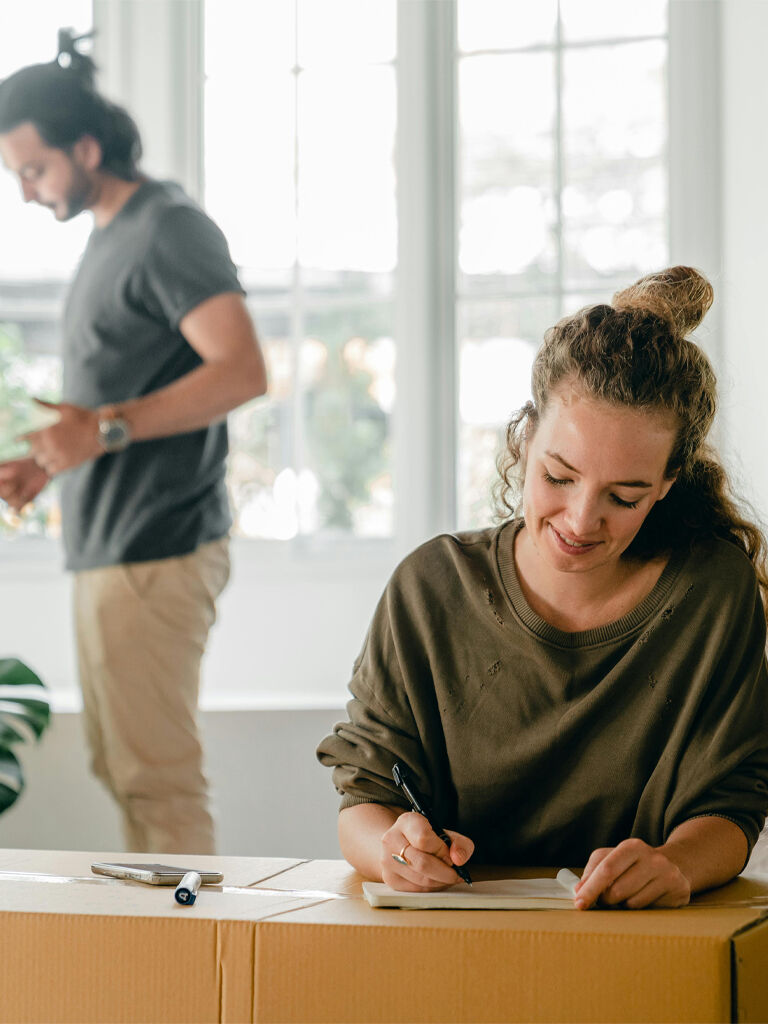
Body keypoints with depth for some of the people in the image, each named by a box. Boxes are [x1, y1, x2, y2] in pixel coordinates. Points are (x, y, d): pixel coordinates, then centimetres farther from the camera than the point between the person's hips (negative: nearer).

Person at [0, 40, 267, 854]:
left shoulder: (168, 230, -11)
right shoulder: (108, 236, 18)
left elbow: (241, 371, -22)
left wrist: (104, 428, -24)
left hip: (155, 549, -10)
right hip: (107, 545, 10)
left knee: (155, 773, -8)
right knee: (118, 763, 13)